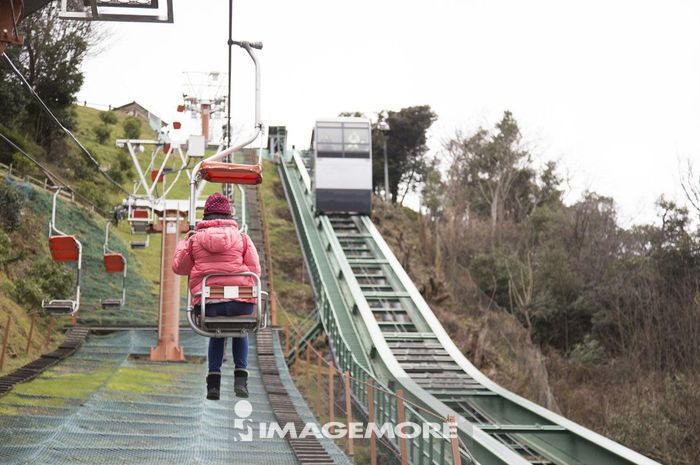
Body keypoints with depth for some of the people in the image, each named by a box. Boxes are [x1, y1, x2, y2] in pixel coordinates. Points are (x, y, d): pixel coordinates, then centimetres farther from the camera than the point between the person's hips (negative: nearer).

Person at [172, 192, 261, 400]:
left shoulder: (195, 239, 9)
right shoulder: (242, 237, 9)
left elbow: (179, 267, 20)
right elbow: (255, 269, 4)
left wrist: (184, 242, 33)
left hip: (207, 303, 0)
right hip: (240, 302, 0)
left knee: (216, 334, 31)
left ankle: (213, 381, 16)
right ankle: (241, 377, 15)